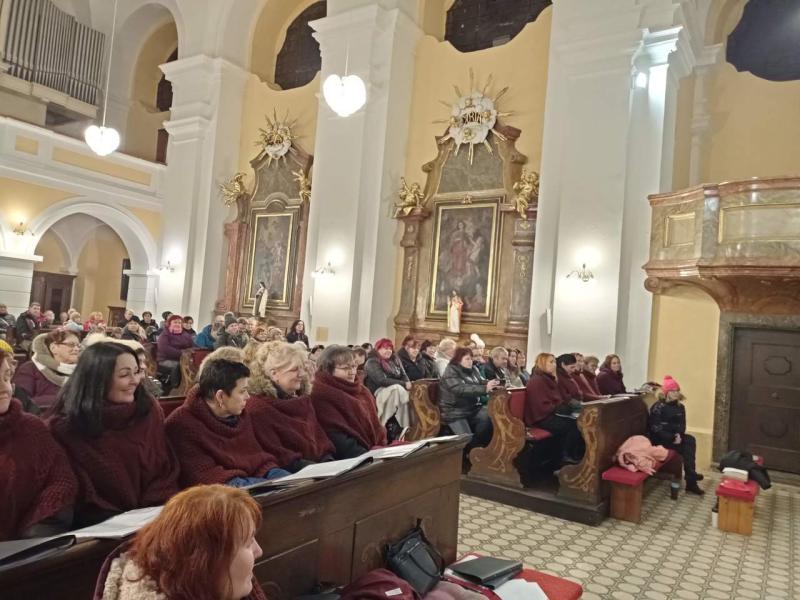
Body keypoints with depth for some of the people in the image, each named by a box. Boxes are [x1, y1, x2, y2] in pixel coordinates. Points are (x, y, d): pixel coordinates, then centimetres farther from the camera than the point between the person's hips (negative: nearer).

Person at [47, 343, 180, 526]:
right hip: (98, 522, -3)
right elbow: (77, 492, -8)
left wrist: (156, 512, -11)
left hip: (150, 515, 3)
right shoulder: (64, 427, -8)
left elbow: (165, 470, 4)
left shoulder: (149, 410, 2)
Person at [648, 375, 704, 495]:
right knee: (687, 445, -21)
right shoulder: (658, 407, -12)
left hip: (674, 436, 6)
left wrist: (679, 435, -17)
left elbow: (682, 425, 5)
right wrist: (673, 438, -23)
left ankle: (690, 474, -16)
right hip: (659, 439, -6)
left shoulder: (680, 407, 7)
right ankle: (690, 475, -11)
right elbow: (655, 428, -17)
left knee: (690, 440, -19)